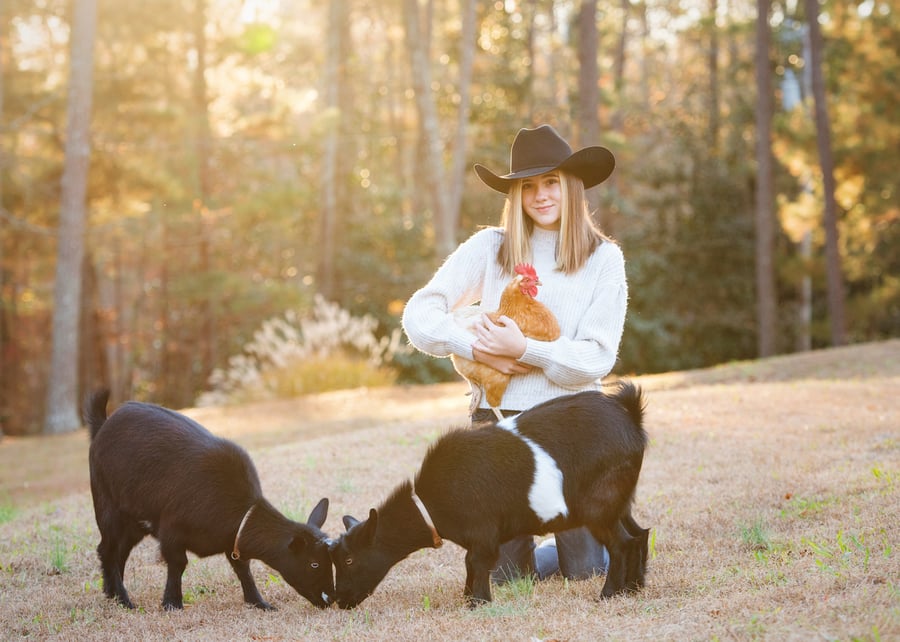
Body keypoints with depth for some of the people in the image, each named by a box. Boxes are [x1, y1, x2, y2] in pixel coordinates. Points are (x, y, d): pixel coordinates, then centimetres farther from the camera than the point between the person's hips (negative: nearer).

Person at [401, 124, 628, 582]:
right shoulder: (489, 248, 3)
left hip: (572, 422, -1)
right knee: (504, 576, 4)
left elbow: (597, 358, -6)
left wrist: (525, 351, -19)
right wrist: (479, 350, -18)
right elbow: (419, 315, -4)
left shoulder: (604, 258, 1)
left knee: (584, 572, 3)